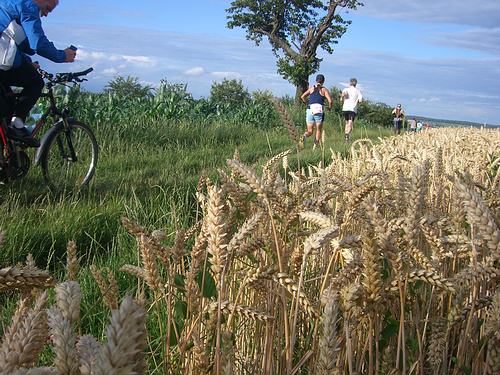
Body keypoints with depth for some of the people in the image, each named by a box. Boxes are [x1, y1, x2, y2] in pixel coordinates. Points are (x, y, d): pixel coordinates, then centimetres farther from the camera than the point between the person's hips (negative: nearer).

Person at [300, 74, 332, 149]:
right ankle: (315, 146, 10)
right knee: (318, 130, 14)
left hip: (310, 110, 2)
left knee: (310, 130, 7)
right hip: (319, 111, -2)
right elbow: (330, 101, -7)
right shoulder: (324, 90, 4)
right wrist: (329, 107, 11)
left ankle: (305, 136, -26)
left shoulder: (311, 88, 14)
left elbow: (302, 97, 11)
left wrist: (306, 103, 24)